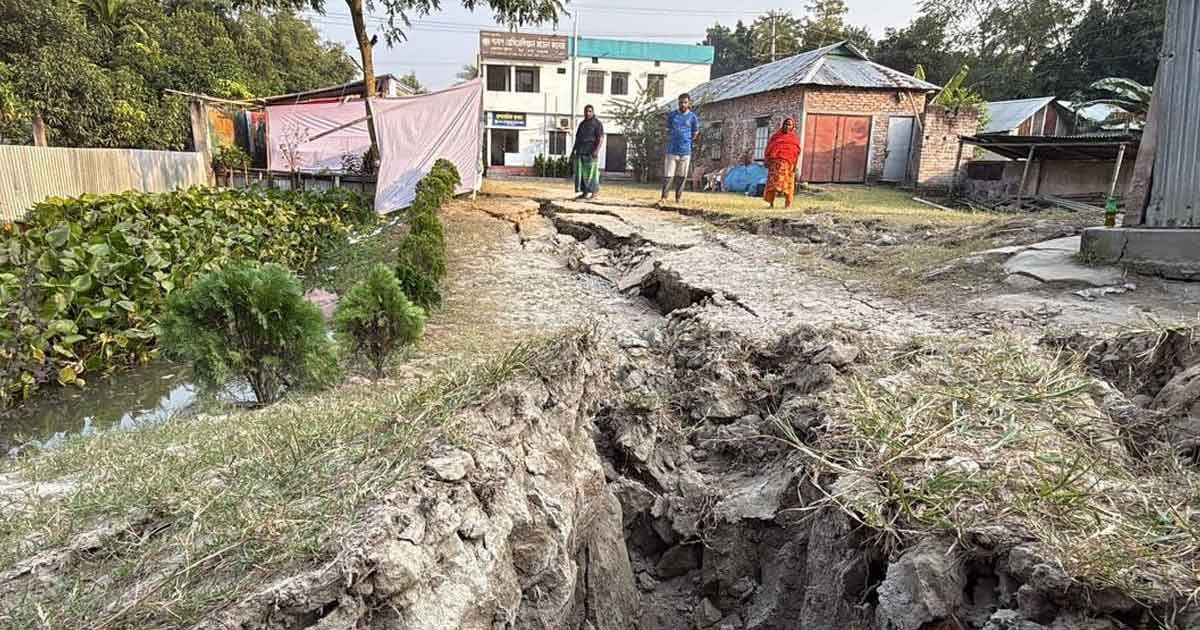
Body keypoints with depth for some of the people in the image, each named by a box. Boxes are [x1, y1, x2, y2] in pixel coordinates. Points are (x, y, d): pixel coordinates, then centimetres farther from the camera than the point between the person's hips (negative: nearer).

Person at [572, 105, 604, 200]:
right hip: (580, 152, 7)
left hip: (591, 152, -7)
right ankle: (585, 193, 8)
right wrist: (573, 150, 13)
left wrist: (597, 150, -25)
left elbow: (601, 138, -13)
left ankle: (595, 193, -2)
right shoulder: (582, 124, 17)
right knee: (580, 173, 4)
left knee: (591, 173, -8)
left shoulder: (597, 123, -4)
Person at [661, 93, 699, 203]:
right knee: (668, 175, -5)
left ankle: (678, 197, 13)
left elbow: (695, 134, 12)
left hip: (685, 151, 0)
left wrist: (685, 142, 10)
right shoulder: (671, 115, 7)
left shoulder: (693, 117, 4)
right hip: (672, 151, 0)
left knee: (682, 176, 4)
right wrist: (673, 141, 8)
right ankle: (664, 197, -1)